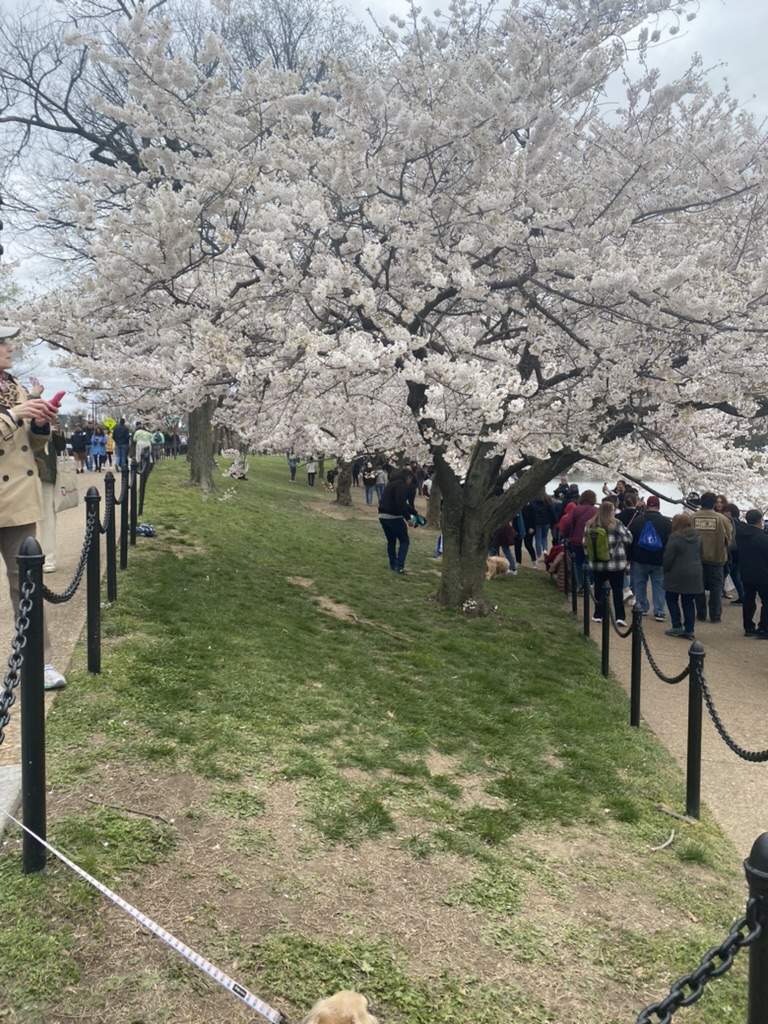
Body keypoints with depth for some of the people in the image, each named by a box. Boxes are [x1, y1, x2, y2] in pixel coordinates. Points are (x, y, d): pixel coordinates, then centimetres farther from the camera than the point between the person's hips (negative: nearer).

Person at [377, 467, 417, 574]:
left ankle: (393, 565, 22)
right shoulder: (401, 484, -11)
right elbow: (400, 503, -22)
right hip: (393, 516, -9)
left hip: (382, 515, 9)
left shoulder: (392, 483, 20)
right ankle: (399, 566, -9)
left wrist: (414, 512, 27)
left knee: (391, 541, 19)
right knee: (404, 541, 1)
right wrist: (407, 517, -17)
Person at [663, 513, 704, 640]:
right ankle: (689, 630, 9)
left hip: (677, 574, -6)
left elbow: (668, 558, -14)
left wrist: (665, 570, 2)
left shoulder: (675, 538, -14)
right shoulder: (696, 538, 7)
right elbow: (700, 555, 14)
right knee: (689, 602, 9)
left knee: (672, 599, 11)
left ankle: (677, 626, 7)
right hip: (695, 574, 6)